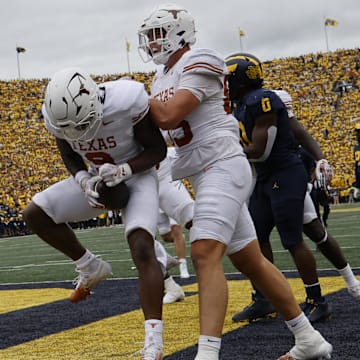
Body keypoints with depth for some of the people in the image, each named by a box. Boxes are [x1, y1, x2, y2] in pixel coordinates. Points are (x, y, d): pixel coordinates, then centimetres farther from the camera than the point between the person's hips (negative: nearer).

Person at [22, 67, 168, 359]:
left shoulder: (128, 102, -32)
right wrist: (83, 180, -19)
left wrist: (123, 169, -34)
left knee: (142, 249, -25)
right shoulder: (58, 114, -18)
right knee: (35, 214, -5)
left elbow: (158, 149, -18)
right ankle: (91, 268, 12)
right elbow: (69, 155, 2)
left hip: (137, 174, -5)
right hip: (99, 178, 6)